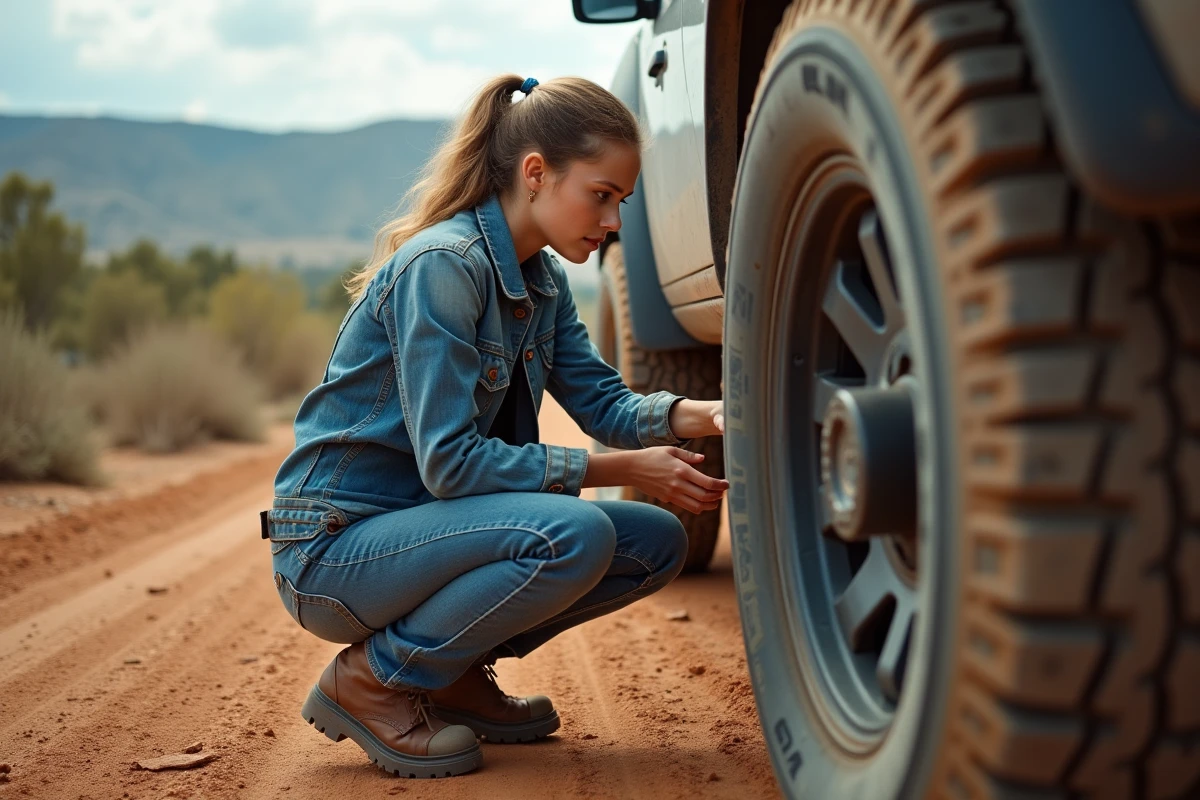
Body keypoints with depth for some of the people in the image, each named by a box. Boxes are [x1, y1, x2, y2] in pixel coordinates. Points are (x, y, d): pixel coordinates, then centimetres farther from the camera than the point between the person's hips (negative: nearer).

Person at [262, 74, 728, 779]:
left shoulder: (542, 282, 7)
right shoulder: (441, 266, -21)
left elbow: (604, 401, 3)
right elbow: (449, 461, -26)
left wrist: (698, 417, -17)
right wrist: (623, 469, -24)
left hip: (421, 524, 9)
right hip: (335, 549, -9)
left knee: (657, 543, -1)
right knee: (573, 534, -30)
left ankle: (456, 673, 11)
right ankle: (371, 681, -10)